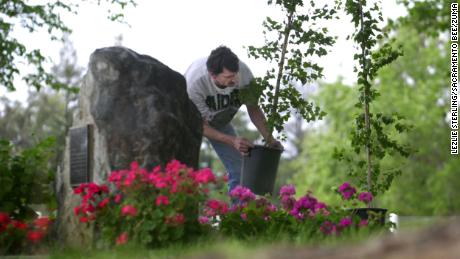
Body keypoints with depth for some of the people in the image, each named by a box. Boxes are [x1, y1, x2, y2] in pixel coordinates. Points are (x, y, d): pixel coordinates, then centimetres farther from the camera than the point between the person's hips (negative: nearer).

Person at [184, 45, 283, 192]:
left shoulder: (243, 72, -31)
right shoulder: (195, 82, -41)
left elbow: (253, 108, -13)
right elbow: (200, 125, -29)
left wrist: (269, 138, -23)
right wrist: (232, 141, -40)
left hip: (220, 120, 4)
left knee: (239, 168, 0)